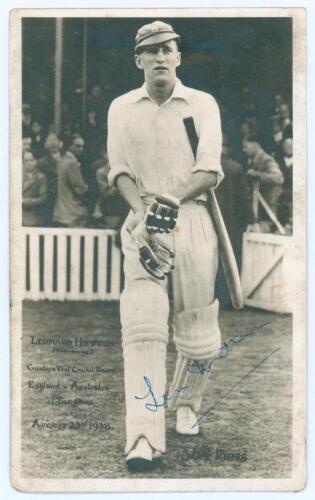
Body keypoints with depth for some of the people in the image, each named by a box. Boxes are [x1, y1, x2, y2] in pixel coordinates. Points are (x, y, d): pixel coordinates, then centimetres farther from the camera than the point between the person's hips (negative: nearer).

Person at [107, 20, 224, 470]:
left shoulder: (202, 104, 6)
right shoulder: (122, 108, 11)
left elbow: (210, 172, -5)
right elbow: (120, 172, 2)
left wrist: (170, 200, -23)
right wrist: (142, 213, -17)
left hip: (193, 218, 0)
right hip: (143, 219, 0)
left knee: (198, 333, 3)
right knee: (142, 325, -16)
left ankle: (185, 403, 34)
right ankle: (144, 439, -21)